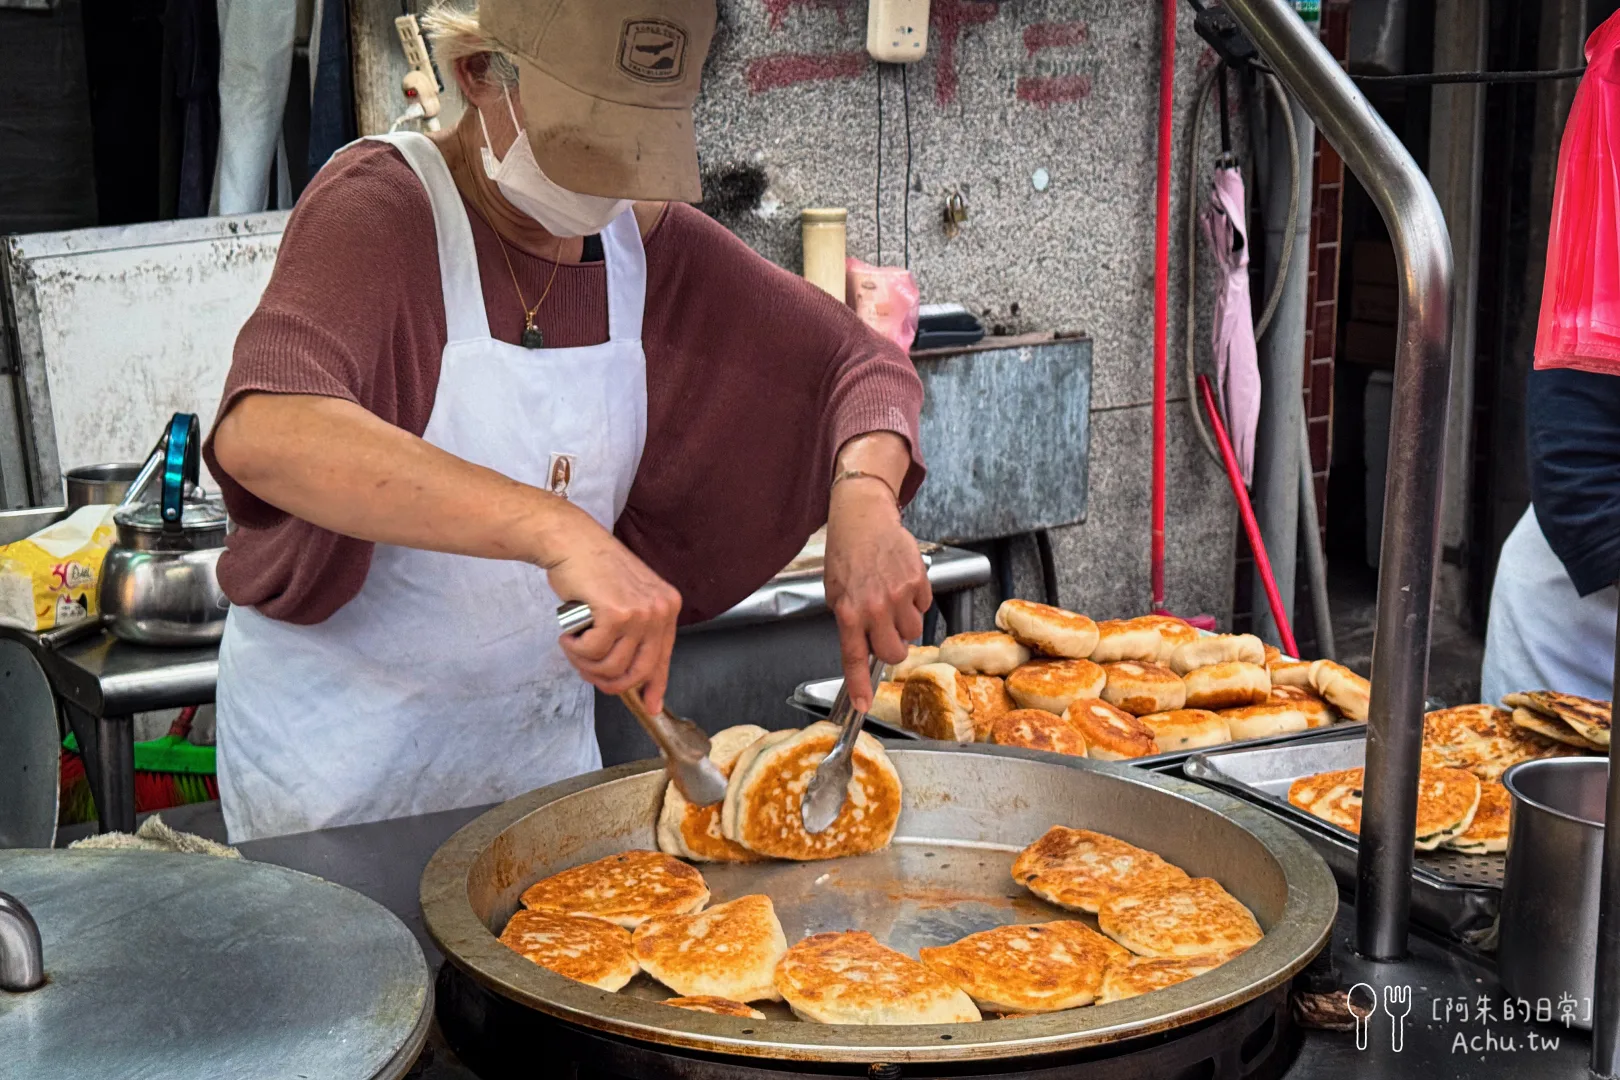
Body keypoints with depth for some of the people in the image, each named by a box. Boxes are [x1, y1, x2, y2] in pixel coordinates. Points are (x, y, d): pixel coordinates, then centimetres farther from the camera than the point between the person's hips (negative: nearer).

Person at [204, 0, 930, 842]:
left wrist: (863, 499, -22)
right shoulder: (377, 207, -20)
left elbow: (862, 363, 1)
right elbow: (262, 433, -39)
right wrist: (557, 528, -49)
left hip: (545, 732, 6)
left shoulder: (643, 236, -2)